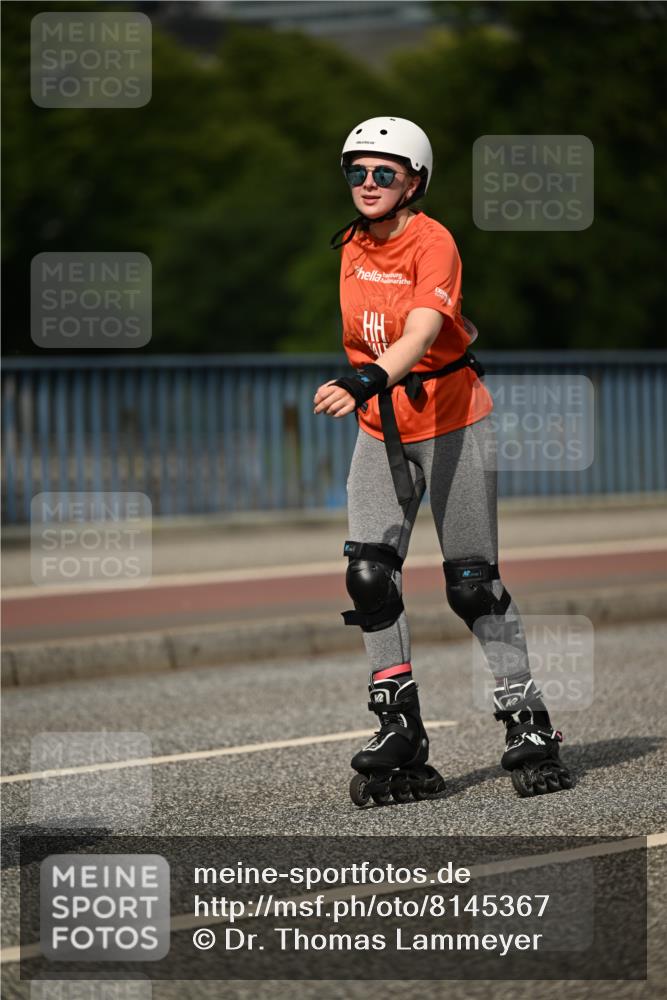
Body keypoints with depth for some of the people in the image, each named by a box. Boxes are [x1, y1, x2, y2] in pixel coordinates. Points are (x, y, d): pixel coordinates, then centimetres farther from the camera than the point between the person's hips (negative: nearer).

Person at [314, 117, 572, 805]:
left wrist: (366, 382, -48)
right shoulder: (351, 247, 4)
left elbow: (420, 335, -34)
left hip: (451, 420, -5)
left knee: (472, 584, -3)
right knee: (368, 574, -10)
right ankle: (400, 731, -5)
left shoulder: (433, 243, -17)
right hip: (380, 430, 5)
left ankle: (527, 724, 9)